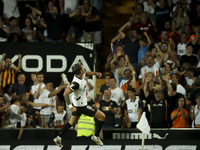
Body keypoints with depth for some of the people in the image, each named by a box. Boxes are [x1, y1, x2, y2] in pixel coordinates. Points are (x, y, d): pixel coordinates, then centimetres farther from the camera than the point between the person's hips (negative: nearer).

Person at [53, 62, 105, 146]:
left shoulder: (81, 75, -5)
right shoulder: (76, 83, -32)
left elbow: (86, 73, 21)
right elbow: (66, 93, -33)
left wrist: (95, 73, 8)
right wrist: (70, 106, -32)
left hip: (77, 104, 9)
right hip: (81, 106, -9)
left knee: (72, 122, 22)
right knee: (102, 116, -3)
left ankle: (58, 138, 24)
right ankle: (96, 136, 5)